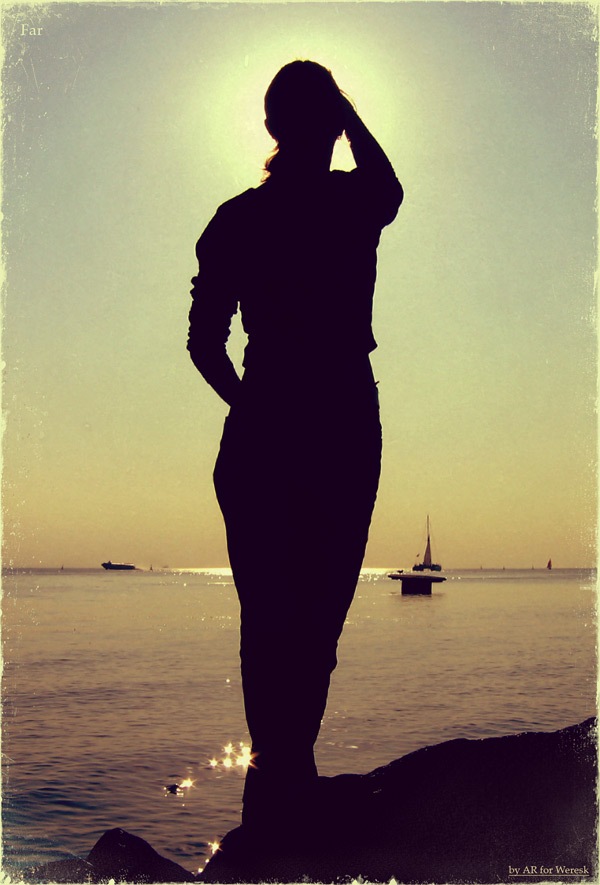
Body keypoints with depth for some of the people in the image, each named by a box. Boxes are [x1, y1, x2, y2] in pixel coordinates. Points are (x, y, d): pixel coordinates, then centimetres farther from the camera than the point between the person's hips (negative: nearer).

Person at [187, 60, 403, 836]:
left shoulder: (238, 217, 3)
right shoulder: (358, 202, 0)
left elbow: (203, 341, 3)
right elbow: (390, 183, 27)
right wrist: (346, 110, 27)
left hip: (261, 424, 2)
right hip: (343, 423, -1)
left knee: (265, 610, 8)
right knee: (320, 608, 5)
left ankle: (275, 770, 11)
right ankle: (289, 766, 3)